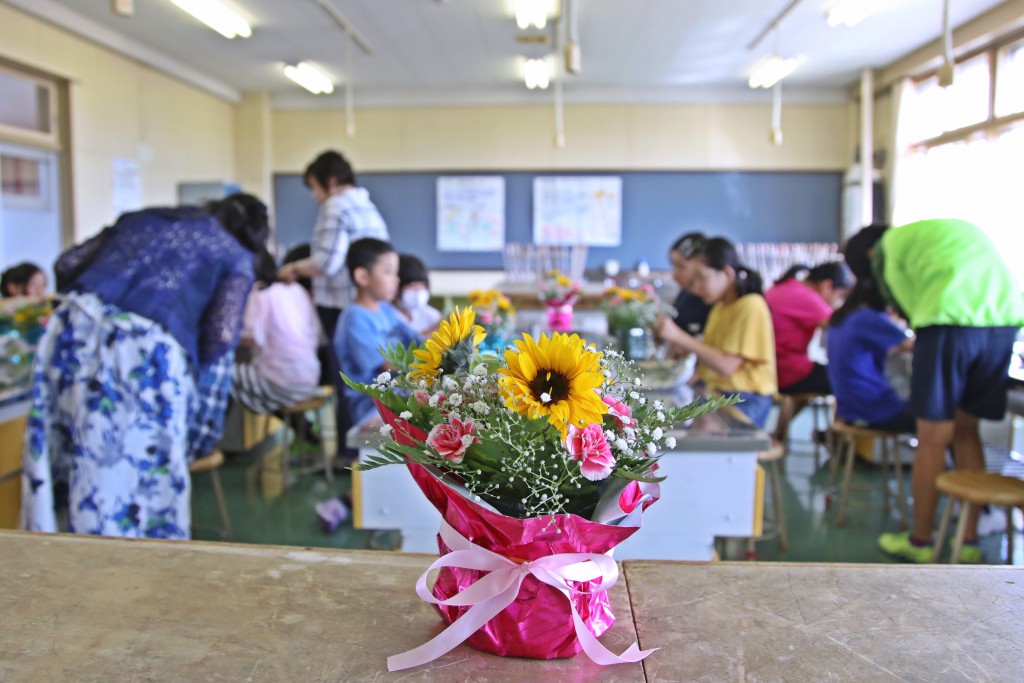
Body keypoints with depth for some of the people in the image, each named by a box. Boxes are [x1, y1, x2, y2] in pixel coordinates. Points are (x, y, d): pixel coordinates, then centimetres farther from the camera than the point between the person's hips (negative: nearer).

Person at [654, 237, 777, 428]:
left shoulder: (751, 307, -12)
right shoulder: (720, 305, 15)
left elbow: (726, 365, -19)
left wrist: (679, 336, -18)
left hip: (742, 399, -8)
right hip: (712, 390, 8)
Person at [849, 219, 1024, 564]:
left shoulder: (887, 245, 16)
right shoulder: (962, 228, 34)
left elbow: (906, 305, 13)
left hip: (949, 319, -6)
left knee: (933, 439, 4)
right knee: (966, 431, 18)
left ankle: (920, 541, 16)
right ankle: (969, 542, 22)